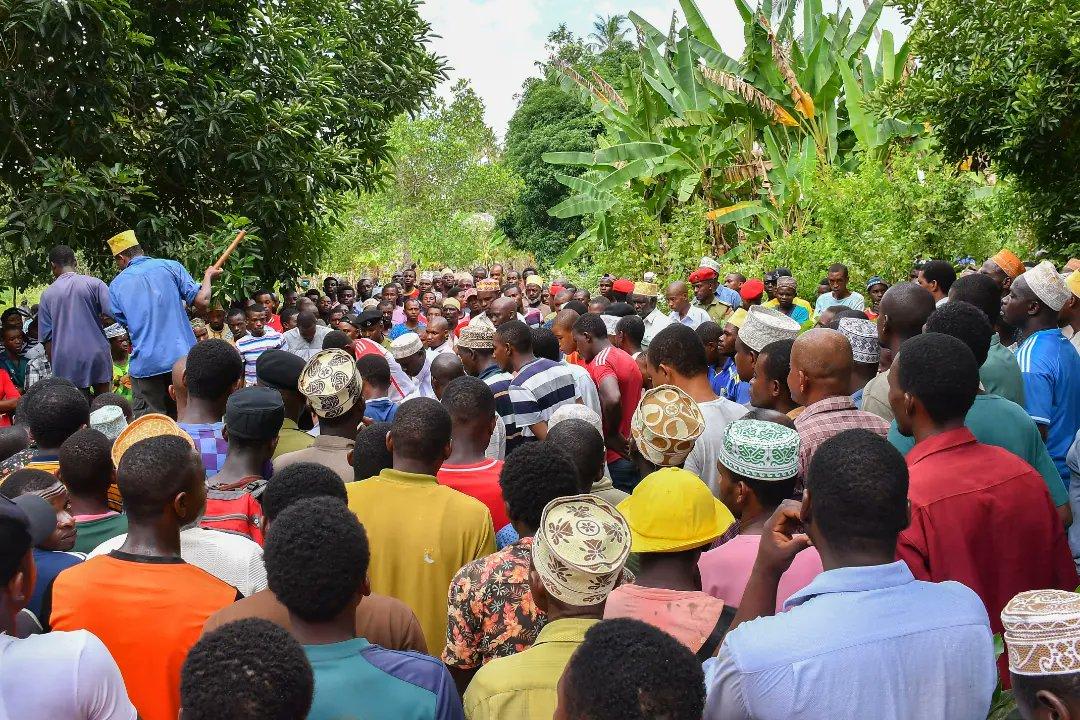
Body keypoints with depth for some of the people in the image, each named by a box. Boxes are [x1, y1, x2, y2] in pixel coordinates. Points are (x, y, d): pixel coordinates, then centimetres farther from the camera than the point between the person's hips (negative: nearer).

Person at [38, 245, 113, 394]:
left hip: (66, 362, 1)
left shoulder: (47, 294, 4)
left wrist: (55, 366, 14)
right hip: (96, 354, -1)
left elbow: (47, 337, 6)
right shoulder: (94, 284, -4)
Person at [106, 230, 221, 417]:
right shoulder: (170, 266, 1)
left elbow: (124, 323, 16)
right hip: (181, 358, 0)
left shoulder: (116, 286, 7)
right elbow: (202, 302, -5)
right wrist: (208, 277, 14)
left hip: (145, 365, 0)